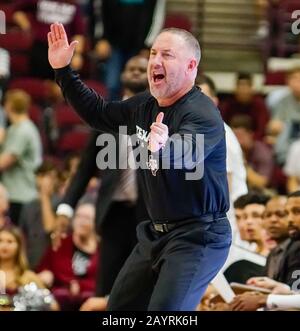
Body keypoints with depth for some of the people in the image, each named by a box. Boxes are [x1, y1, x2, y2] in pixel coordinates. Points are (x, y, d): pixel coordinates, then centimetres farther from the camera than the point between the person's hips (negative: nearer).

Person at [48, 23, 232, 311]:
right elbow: (98, 114, 22)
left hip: (198, 235, -9)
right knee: (119, 308, 14)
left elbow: (187, 150, -40)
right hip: (156, 233, 9)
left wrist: (164, 147, -62)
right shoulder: (144, 106, 8)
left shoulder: (203, 114, -19)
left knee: (164, 312, -24)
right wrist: (63, 71, 15)